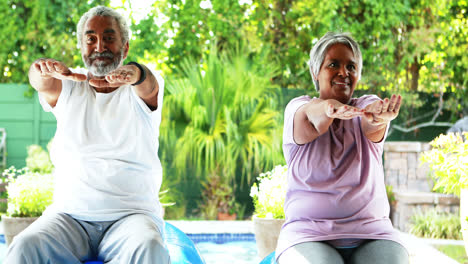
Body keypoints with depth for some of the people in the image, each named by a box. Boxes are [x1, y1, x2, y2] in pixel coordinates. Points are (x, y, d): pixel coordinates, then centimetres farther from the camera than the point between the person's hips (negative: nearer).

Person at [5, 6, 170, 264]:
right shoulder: (68, 87, 12)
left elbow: (147, 84, -19)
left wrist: (133, 73, -45)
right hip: (70, 212, 2)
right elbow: (42, 83, -11)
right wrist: (45, 71, -38)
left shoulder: (143, 89, 6)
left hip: (132, 212, -1)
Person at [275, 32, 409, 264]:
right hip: (308, 233, -2)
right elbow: (311, 117, -20)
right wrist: (329, 108, -45)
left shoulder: (366, 104, 9)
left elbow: (371, 127, -16)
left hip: (371, 233, 2)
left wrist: (378, 116, -42)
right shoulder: (297, 108, 5)